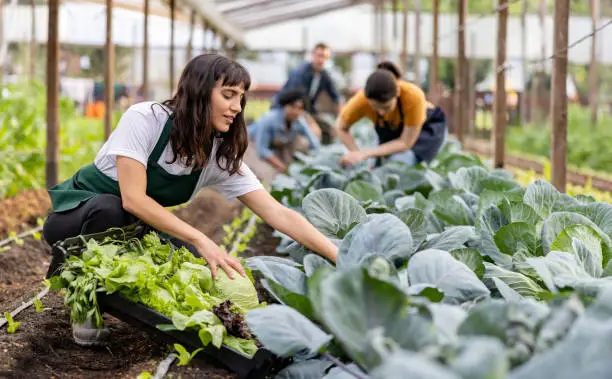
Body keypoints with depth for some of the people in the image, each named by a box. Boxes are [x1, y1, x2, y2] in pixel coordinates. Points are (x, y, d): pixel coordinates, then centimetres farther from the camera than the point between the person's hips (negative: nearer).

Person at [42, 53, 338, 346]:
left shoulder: (222, 157, -12)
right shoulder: (144, 119, -26)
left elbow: (278, 213, -17)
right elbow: (133, 199, -33)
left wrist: (340, 258, -27)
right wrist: (200, 240, -39)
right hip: (80, 213, -5)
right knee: (110, 209, -38)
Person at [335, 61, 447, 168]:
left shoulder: (414, 96, -40)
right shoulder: (362, 99, -33)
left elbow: (405, 143, -29)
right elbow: (341, 127, -14)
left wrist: (365, 154, -34)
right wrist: (357, 154, -28)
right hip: (393, 132, 4)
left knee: (398, 162, -27)